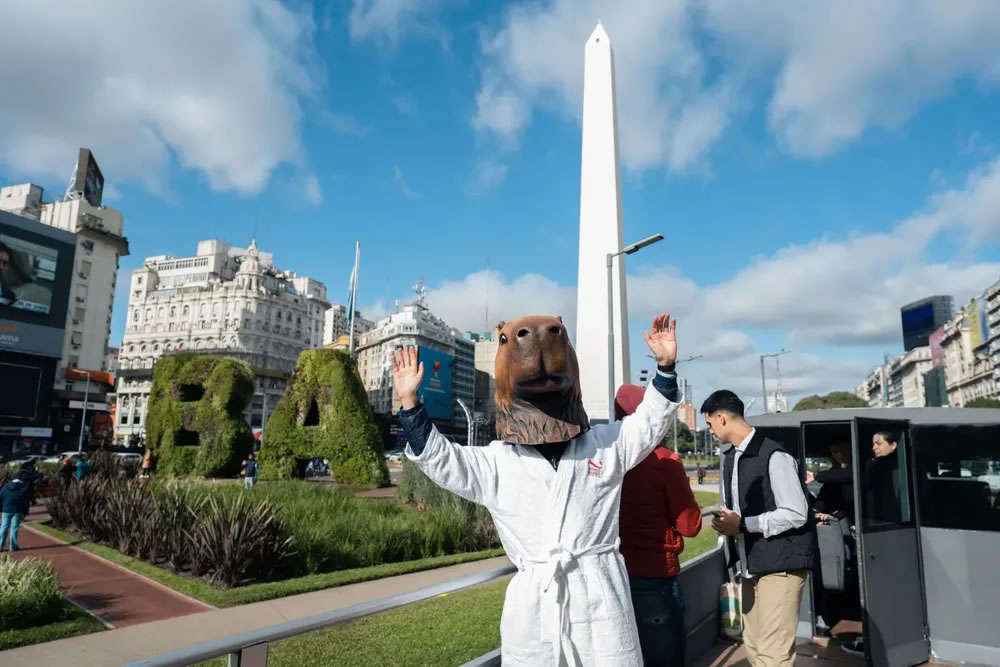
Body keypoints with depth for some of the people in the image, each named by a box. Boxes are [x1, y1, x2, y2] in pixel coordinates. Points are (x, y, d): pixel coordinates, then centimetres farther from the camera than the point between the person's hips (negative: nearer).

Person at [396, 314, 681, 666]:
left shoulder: (605, 444, 9)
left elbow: (649, 421, 10)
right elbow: (439, 457, 4)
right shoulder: (495, 463, 6)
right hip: (532, 605, 0)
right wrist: (410, 404, -7)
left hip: (601, 596, 0)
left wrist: (665, 366, -3)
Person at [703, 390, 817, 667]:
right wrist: (726, 522, -2)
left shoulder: (774, 456, -17)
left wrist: (742, 524, -20)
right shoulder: (730, 458, 9)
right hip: (750, 565, 8)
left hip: (780, 564, -8)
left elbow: (796, 514, -19)